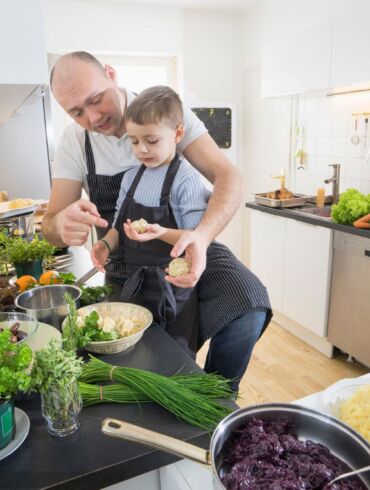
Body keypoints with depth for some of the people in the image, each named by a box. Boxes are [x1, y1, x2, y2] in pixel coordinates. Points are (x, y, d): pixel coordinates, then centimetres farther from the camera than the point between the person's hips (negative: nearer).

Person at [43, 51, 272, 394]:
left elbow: (228, 178, -20)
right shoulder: (73, 142, -4)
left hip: (187, 247, -1)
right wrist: (62, 224, -34)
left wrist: (202, 236, -41)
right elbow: (51, 226, -7)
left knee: (248, 308, -26)